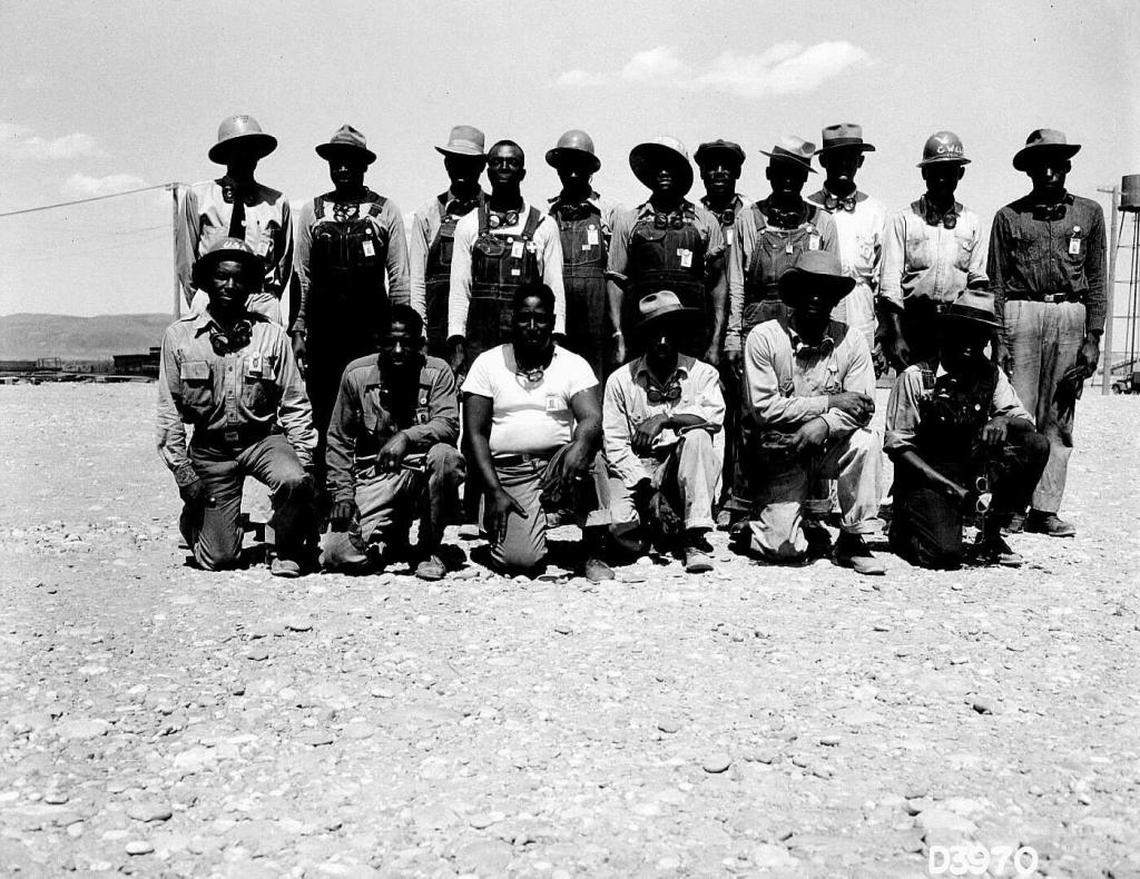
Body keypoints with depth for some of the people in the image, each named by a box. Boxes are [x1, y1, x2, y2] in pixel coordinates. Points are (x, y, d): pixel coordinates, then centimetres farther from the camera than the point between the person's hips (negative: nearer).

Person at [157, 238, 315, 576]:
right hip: (210, 448, 0)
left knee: (294, 481, -34)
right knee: (219, 559, -2)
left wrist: (303, 459, -7)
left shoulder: (271, 335, -1)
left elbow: (295, 404, 1)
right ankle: (193, 519, 36)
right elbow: (169, 411, 1)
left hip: (263, 438, 0)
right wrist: (182, 471, -4)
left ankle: (288, 553, -3)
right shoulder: (179, 336, -2)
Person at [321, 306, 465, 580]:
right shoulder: (356, 374, 1)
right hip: (373, 476, 1)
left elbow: (448, 424, -17)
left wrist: (407, 437, -34)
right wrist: (342, 490, -4)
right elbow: (339, 438, 6)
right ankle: (394, 538, 20)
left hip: (422, 473, -1)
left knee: (445, 456, -36)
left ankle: (430, 548, -11)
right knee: (340, 557, -18)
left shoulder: (437, 372, -4)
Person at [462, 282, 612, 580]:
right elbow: (475, 433, -1)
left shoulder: (574, 365, 4)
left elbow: (592, 419, -12)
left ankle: (594, 554, -20)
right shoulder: (488, 363, 3)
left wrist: (579, 446, -36)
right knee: (519, 561, -22)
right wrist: (495, 492, -12)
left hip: (558, 465, 1)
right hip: (508, 473, -1)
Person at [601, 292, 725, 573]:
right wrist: (648, 489, -17)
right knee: (620, 524, -29)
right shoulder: (620, 381, 1)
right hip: (636, 473, -1)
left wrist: (665, 417, -27)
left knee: (697, 437, -31)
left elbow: (715, 413, -17)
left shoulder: (702, 373, 4)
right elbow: (615, 445, -5)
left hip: (684, 473, 1)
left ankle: (695, 539, -27)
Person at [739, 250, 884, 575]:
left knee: (867, 440, -29)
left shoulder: (852, 342, -2)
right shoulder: (764, 337, -10)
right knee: (785, 550, -15)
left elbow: (862, 408, -9)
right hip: (779, 453, -3)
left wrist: (823, 425, -29)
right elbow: (764, 408, -17)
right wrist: (830, 402, -18)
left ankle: (853, 539, -12)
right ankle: (758, 522, 23)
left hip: (829, 448, 3)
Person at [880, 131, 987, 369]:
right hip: (913, 323, -2)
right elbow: (890, 285, -1)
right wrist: (896, 337, -10)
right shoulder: (902, 220, 5)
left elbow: (978, 281, 12)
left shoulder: (972, 223, 14)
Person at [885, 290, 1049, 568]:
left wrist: (1003, 420, -25)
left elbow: (1025, 421, 1)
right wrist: (950, 487, -21)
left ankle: (990, 537, -4)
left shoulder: (991, 375, 3)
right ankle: (904, 528, 10)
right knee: (946, 554, -27)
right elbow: (897, 446, -12)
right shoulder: (915, 378, -12)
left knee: (1036, 446, -15)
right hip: (925, 477, -5)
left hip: (973, 473, 5)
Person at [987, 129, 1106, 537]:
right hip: (1022, 314, -1)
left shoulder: (1089, 213, 13)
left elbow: (1097, 281, 10)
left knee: (1059, 420, 1)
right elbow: (996, 283, 7)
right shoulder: (1009, 216, 9)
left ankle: (1045, 509, 5)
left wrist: (1093, 338, 2)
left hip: (1071, 318, 2)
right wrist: (998, 340, -2)